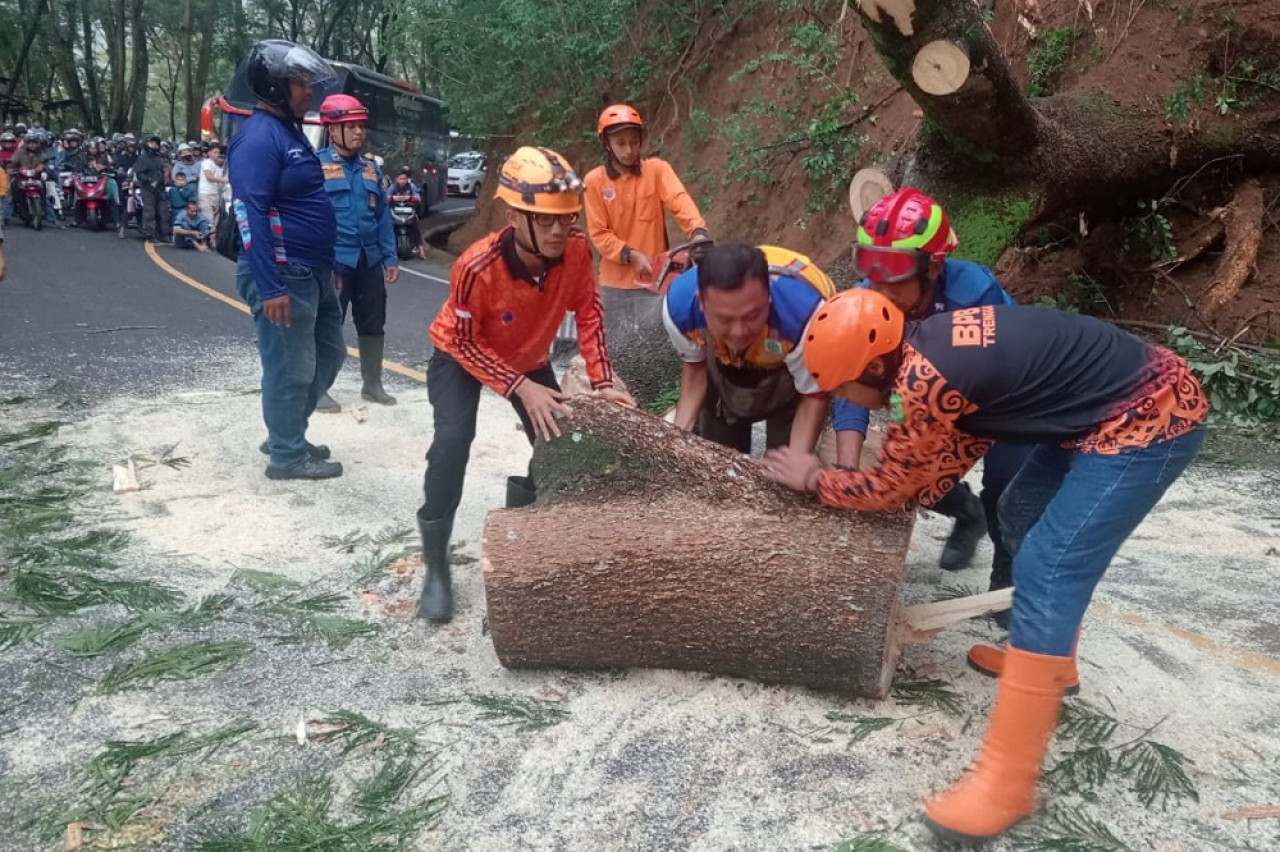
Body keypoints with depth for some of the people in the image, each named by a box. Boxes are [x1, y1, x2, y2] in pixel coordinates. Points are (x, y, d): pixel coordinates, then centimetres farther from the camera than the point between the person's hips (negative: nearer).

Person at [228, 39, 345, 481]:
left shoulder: (290, 130, 15)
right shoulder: (258, 137, -16)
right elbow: (250, 215, -22)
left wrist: (326, 266, 23)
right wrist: (270, 288, -25)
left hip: (313, 272, 10)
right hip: (283, 276, -10)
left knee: (329, 354, 18)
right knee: (291, 369, -1)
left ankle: (286, 432, 31)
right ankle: (287, 455, 14)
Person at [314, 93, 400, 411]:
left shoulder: (371, 168, 12)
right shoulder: (317, 166, -6)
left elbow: (383, 216, 15)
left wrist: (390, 258, 10)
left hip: (369, 260, 6)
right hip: (334, 260, -6)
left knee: (373, 325, 13)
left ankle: (372, 384, 27)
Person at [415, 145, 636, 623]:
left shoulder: (576, 251, -28)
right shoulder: (477, 266, -39)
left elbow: (588, 314, -15)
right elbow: (463, 342, -27)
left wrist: (602, 381, -23)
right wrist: (520, 389, -33)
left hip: (529, 356, 5)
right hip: (461, 355, -4)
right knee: (452, 442, -24)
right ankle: (436, 567, -8)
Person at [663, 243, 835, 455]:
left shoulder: (805, 313, -46)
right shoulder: (679, 306, -35)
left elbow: (814, 396, -27)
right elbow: (695, 364, -12)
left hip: (794, 377, -2)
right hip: (724, 373, 3)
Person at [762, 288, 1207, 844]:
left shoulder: (926, 378, -24)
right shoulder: (932, 345, 5)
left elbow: (891, 485, -9)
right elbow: (962, 444, 15)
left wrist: (813, 478, 5)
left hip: (1148, 421, -10)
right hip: (1117, 401, 10)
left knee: (1047, 575, -13)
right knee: (1022, 514, 23)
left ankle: (1006, 784, -8)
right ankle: (1047, 660, 42)